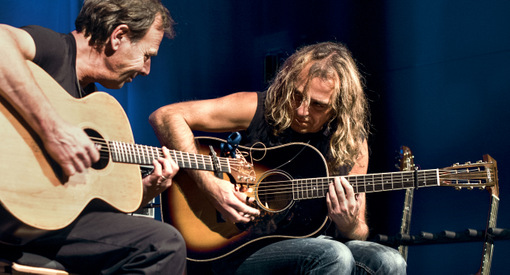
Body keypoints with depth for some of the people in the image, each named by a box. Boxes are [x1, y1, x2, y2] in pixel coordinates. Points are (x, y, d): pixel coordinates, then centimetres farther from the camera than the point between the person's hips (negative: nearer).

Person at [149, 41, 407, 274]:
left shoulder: (353, 145, 3)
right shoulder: (259, 109, -7)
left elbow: (358, 231, 9)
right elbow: (165, 116, -14)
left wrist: (349, 225, -17)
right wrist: (209, 184, -23)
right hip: (237, 248, -4)